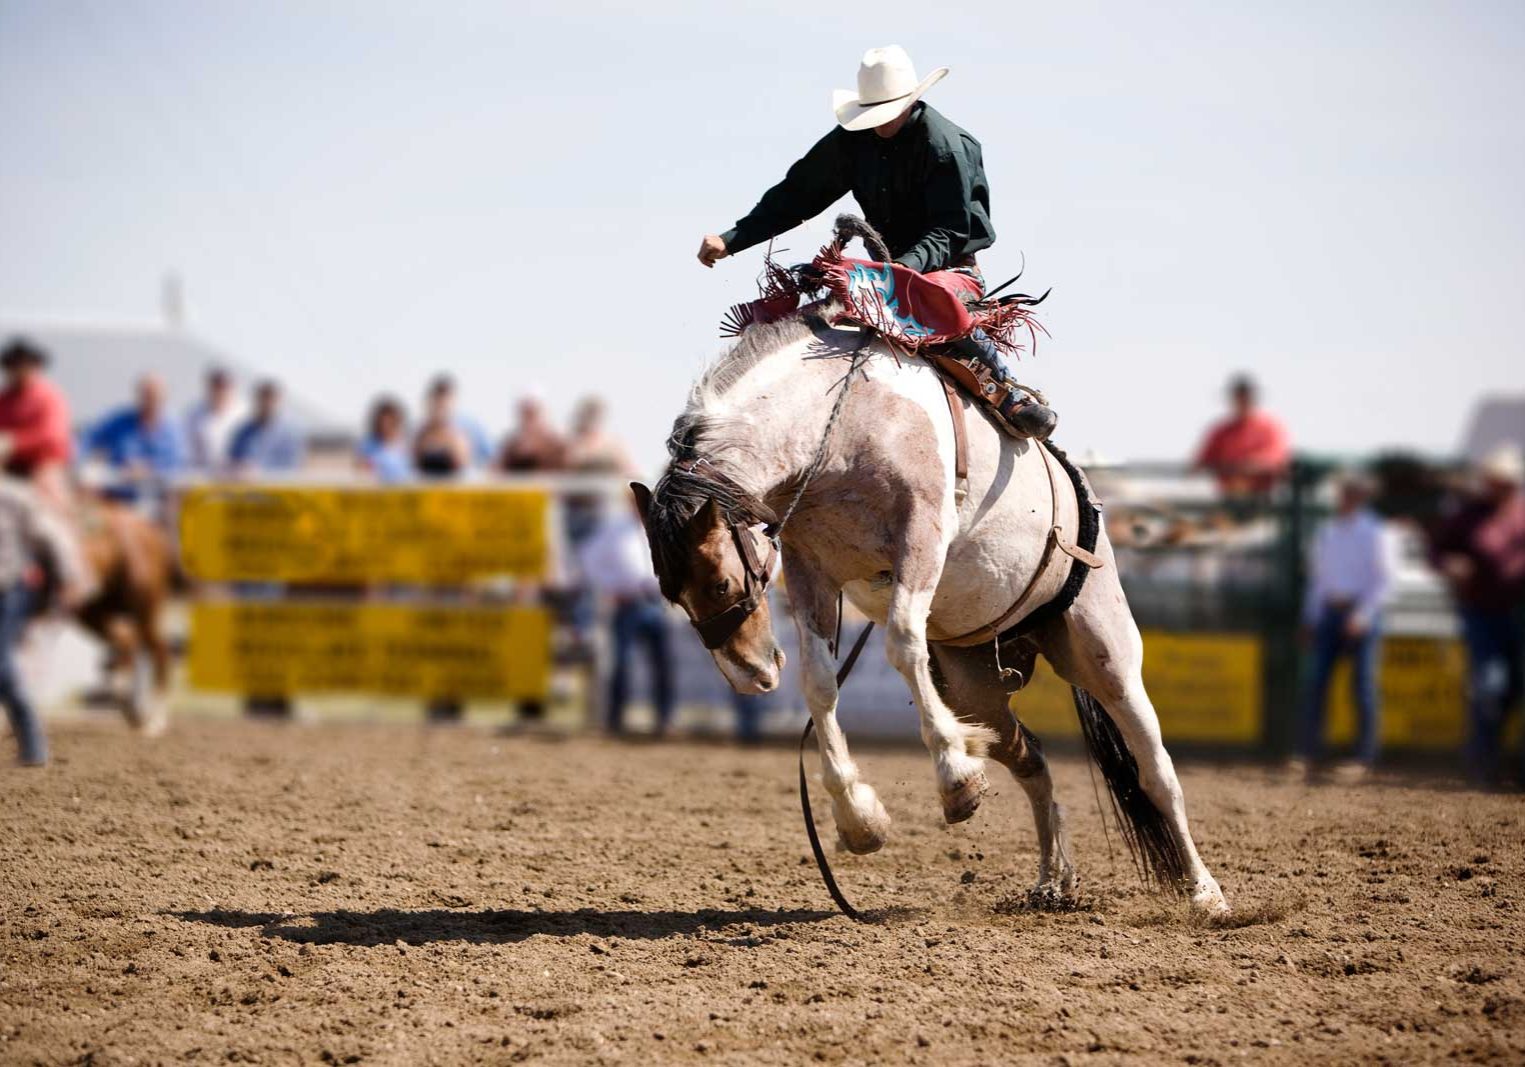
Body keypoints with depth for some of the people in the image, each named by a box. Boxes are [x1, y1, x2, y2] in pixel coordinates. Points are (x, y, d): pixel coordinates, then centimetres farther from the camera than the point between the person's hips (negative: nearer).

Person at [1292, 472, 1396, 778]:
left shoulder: (1376, 534, -3)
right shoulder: (1326, 533, 14)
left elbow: (1384, 581, -6)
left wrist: (1362, 615, -15)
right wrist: (1310, 620, 16)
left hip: (1362, 613, -5)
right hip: (1329, 612, 5)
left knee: (1363, 684, -4)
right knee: (1317, 678, -3)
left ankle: (1364, 756, 0)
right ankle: (1307, 751, -2)